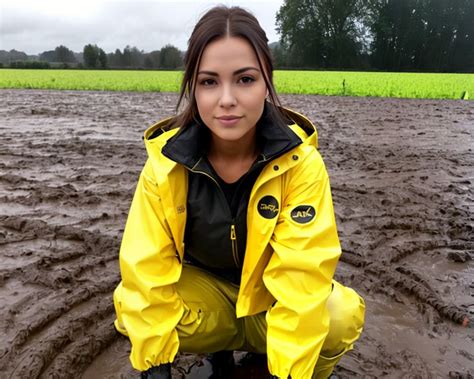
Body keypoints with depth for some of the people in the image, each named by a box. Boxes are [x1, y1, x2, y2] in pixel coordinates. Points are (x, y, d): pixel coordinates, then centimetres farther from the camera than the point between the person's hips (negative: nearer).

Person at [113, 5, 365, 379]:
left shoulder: (300, 162, -25)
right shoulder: (166, 163, -21)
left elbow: (303, 275, -28)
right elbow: (147, 268, -19)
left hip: (273, 297, -1)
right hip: (205, 289, 2)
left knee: (340, 319, -28)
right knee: (130, 305, -25)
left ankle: (258, 342, 6)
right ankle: (221, 344, 6)